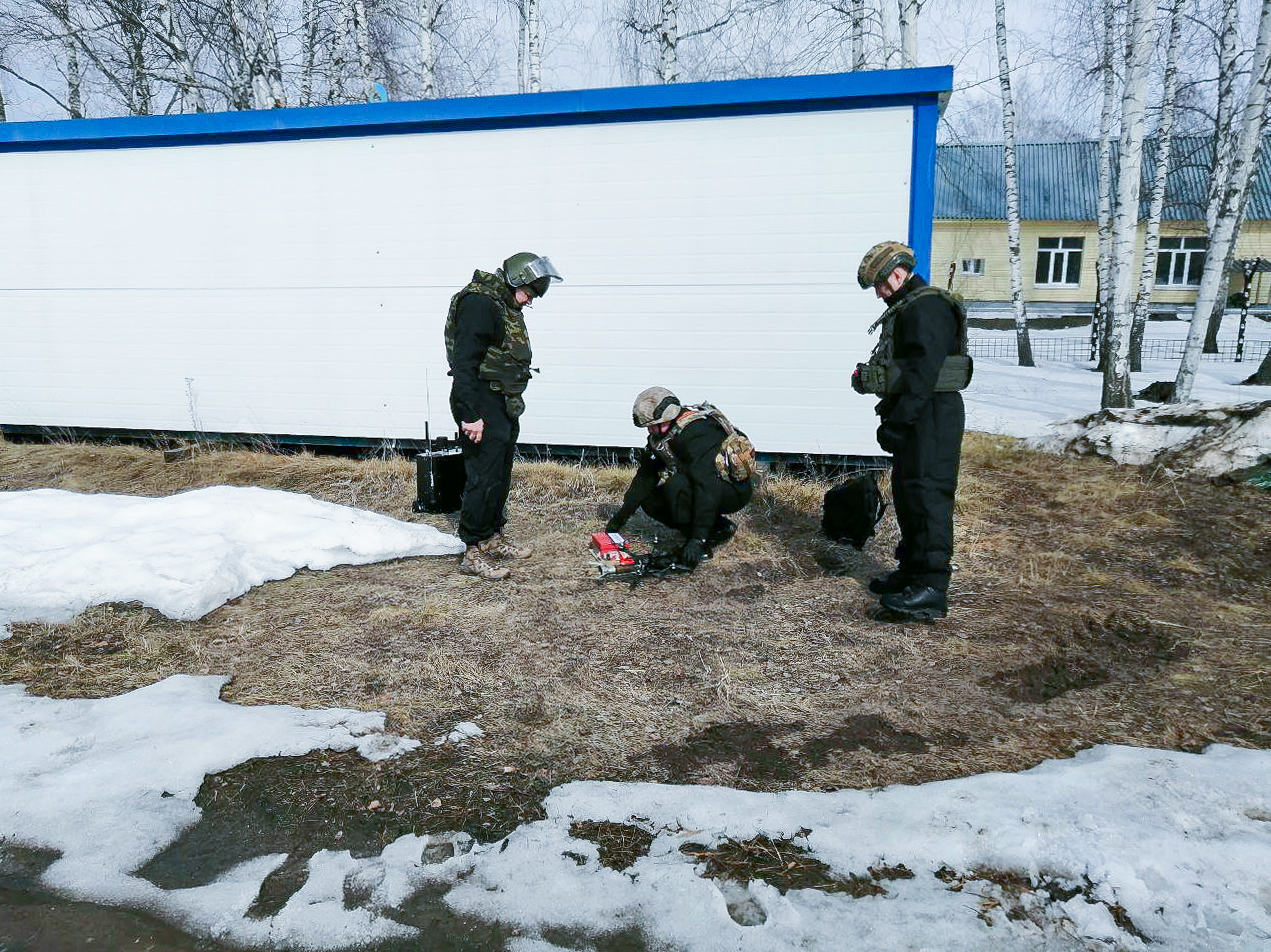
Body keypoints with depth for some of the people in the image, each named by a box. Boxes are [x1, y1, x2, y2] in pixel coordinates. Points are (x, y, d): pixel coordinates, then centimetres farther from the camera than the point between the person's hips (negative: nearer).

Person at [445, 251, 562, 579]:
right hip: (482, 406, -10)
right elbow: (463, 364, -22)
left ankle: (493, 537, 29)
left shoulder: (506, 307, 17)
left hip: (504, 405, 10)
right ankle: (473, 553, -1)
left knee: (501, 475, 16)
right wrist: (471, 415, -26)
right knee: (484, 477, -9)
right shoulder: (479, 303, -16)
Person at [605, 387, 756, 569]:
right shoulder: (662, 434, -1)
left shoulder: (695, 433, -29)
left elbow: (707, 487, -36)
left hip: (735, 490, -9)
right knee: (649, 498, -3)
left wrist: (698, 539, -39)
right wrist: (620, 517, 3)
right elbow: (645, 475, 6)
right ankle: (719, 527, 4)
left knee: (677, 486, -33)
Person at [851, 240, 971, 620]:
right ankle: (911, 570, 27)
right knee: (906, 494, 16)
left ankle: (931, 588, -12)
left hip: (931, 417, -11)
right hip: (911, 415, 11)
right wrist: (893, 414, 19)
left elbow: (923, 370, -25)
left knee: (927, 495, -12)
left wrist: (898, 421, -28)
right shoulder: (905, 309, 20)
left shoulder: (927, 307, -14)